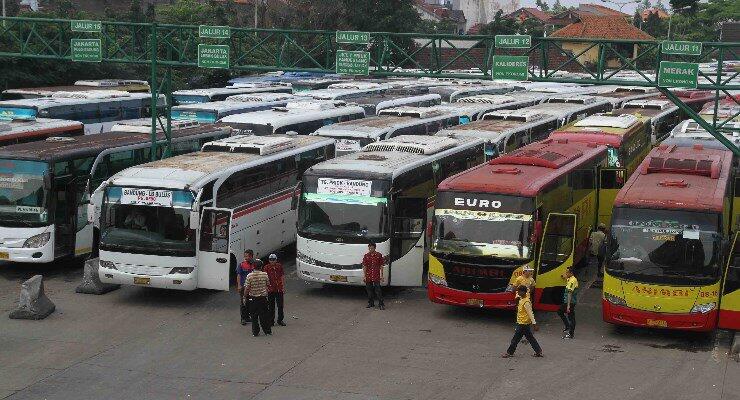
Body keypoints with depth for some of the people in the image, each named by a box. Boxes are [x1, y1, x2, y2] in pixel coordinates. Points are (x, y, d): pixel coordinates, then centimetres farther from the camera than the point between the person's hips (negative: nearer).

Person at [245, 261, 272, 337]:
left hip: (253, 298, -1)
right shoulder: (265, 274, -7)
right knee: (264, 314, 12)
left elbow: (247, 288, -11)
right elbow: (268, 284, 7)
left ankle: (255, 332, 10)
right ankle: (267, 330, 17)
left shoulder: (249, 276, -12)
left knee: (254, 316, 8)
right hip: (263, 297, 1)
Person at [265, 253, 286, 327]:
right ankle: (271, 321, 15)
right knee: (271, 306, 5)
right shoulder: (267, 267, -5)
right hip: (270, 289, -2)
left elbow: (282, 277, 7)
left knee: (280, 305, 7)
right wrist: (266, 288, -12)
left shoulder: (279, 266, 2)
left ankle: (280, 320, 20)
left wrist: (283, 287, 5)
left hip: (279, 289, 2)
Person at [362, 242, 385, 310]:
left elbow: (381, 266, 2)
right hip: (368, 276, 3)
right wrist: (364, 276, 0)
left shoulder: (379, 255, 0)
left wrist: (381, 275, -3)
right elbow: (364, 267, 5)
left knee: (378, 290, -7)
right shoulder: (366, 256, 5)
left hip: (376, 276, -3)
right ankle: (371, 303, 21)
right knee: (369, 290, 9)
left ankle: (381, 304, -4)